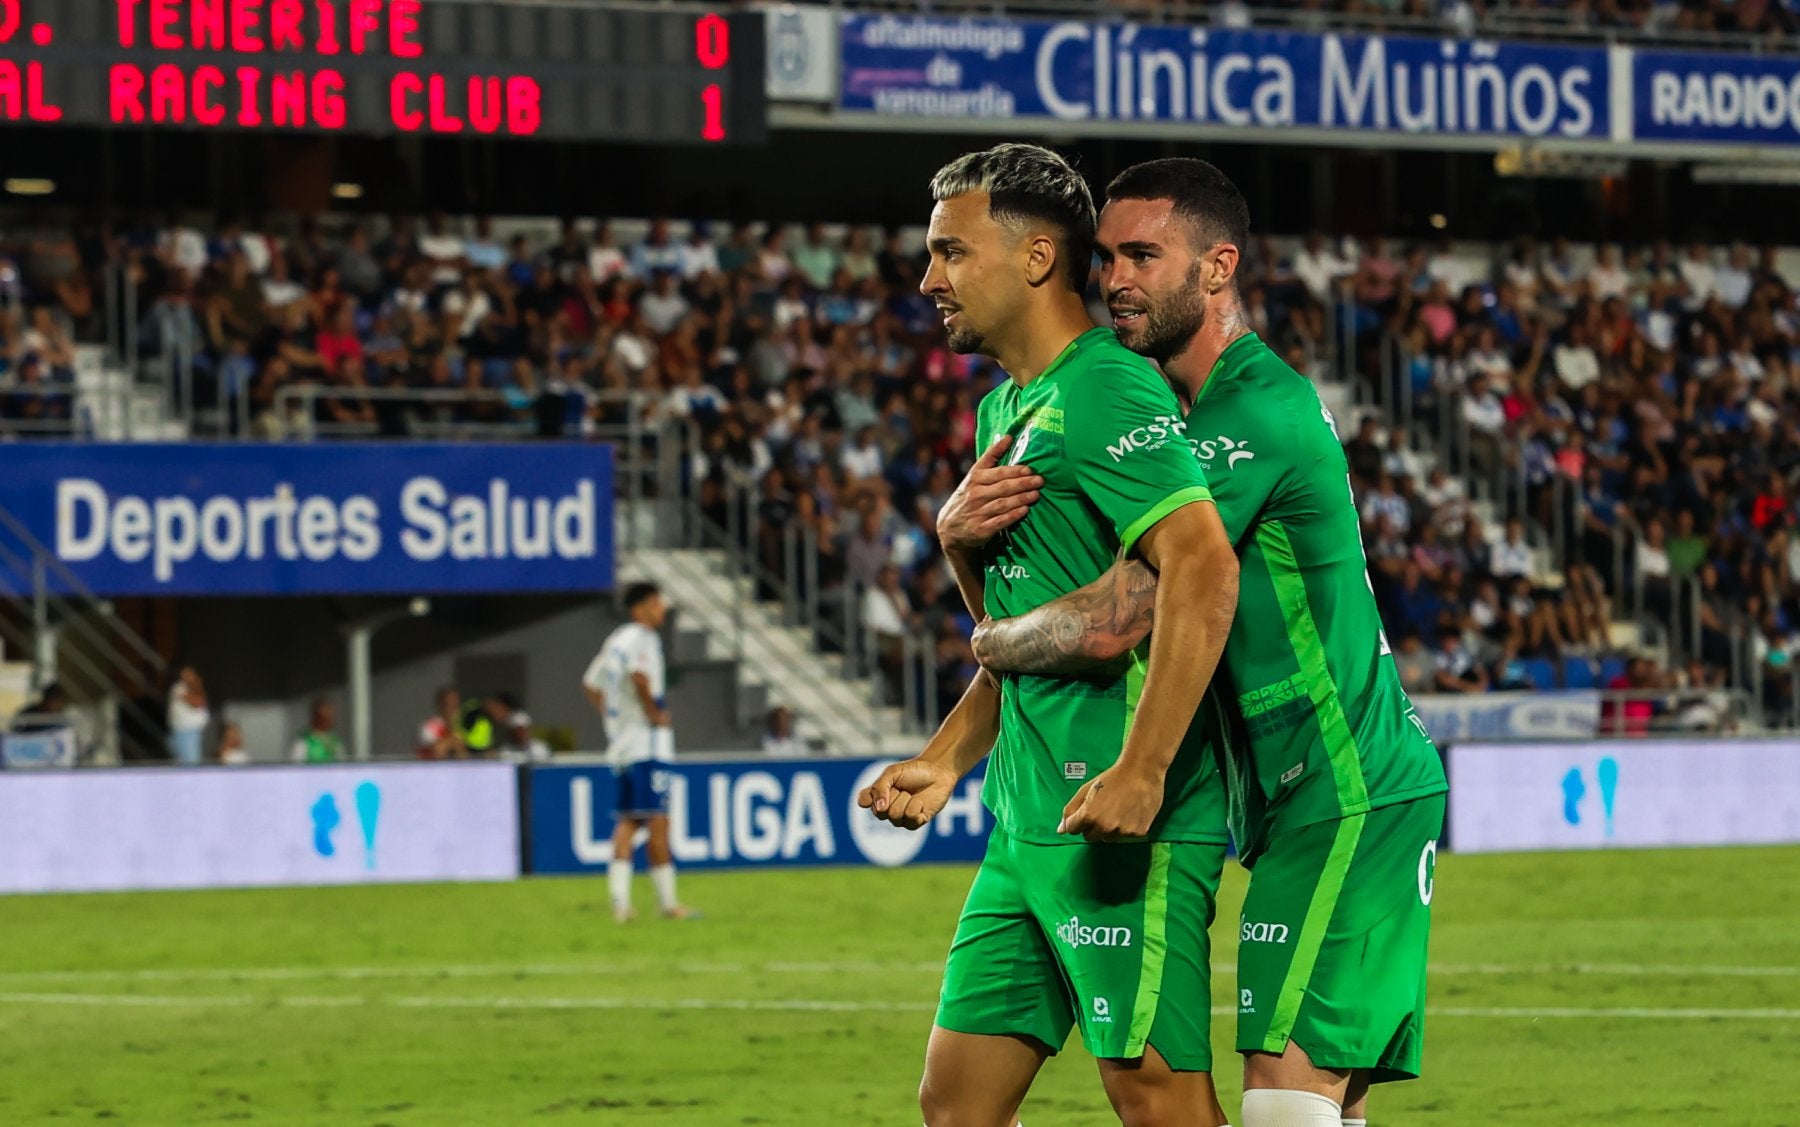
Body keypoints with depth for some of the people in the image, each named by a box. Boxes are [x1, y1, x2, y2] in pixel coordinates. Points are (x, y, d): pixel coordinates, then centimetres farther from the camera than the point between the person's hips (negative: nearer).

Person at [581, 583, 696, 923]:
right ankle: (668, 902, -2)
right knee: (657, 821, -4)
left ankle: (620, 900, -1)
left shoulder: (616, 639, 16)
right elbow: (639, 677, -29)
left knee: (627, 822, 7)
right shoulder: (642, 638, -10)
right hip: (646, 742, -9)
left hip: (619, 742, 9)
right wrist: (654, 713, -17)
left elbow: (590, 684, 23)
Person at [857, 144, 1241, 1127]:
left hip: (1121, 822, -10)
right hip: (1027, 818, 10)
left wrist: (1139, 773, -29)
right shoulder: (1008, 410, 19)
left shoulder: (1106, 393, -12)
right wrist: (945, 762, 18)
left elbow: (1203, 572, -24)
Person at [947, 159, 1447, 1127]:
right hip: (1313, 804, 10)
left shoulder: (1255, 418, -17)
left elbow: (1113, 621, -22)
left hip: (1346, 804, -10)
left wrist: (993, 644, -2)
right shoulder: (1195, 413, 16)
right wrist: (962, 528, -8)